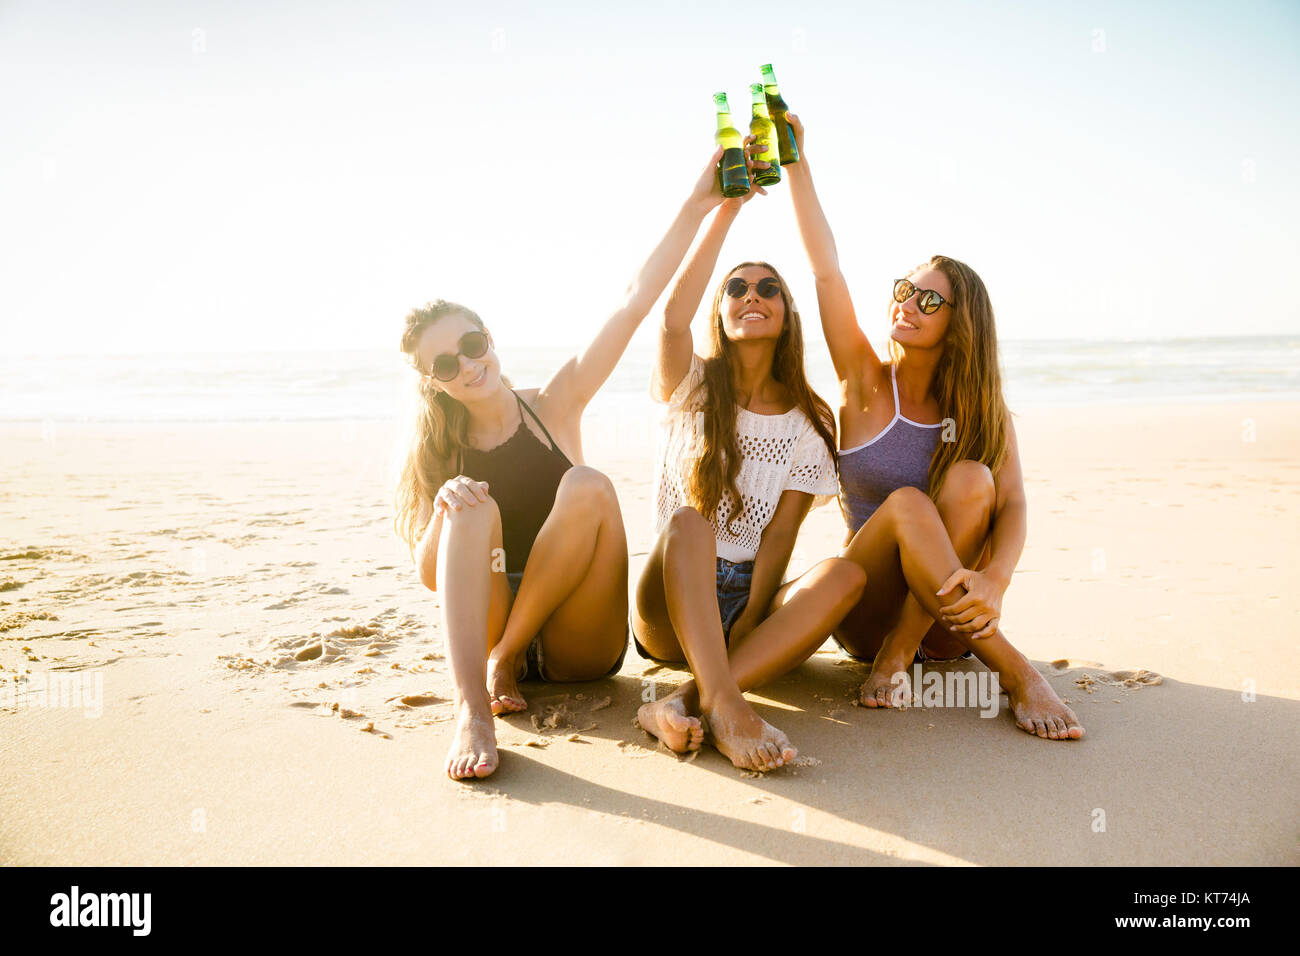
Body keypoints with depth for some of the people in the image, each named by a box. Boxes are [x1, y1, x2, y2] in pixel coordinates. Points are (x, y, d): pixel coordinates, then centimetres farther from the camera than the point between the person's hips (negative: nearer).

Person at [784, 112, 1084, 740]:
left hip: (943, 623, 1)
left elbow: (1013, 507, -13)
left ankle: (898, 655, -21)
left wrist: (994, 581, -35)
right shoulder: (866, 383, -1)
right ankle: (1009, 667, -25)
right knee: (909, 506, -30)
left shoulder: (985, 413, 2)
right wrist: (796, 163, -14)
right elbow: (826, 269, -10)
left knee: (970, 478, -25)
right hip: (865, 613, -1)